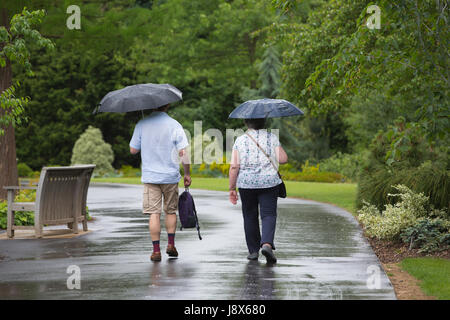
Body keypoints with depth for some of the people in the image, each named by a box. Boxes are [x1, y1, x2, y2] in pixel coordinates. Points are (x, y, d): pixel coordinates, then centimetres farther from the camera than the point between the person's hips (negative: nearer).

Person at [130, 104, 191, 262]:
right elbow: (183, 153, -10)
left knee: (154, 213, 0)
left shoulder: (142, 124, -2)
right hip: (170, 176, 0)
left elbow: (133, 150, 4)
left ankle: (156, 250, -2)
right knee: (170, 211, 17)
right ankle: (171, 245, 16)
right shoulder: (174, 125, -6)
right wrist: (187, 174, -1)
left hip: (150, 176, 0)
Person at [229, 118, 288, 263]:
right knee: (268, 214, -1)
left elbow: (234, 167, -4)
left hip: (246, 183, 1)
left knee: (250, 217, 11)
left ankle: (253, 251, 15)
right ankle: (267, 244, -23)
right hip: (269, 182, -1)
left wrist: (232, 188, 1)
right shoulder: (272, 138, 2)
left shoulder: (240, 140, 1)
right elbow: (283, 159, -4)